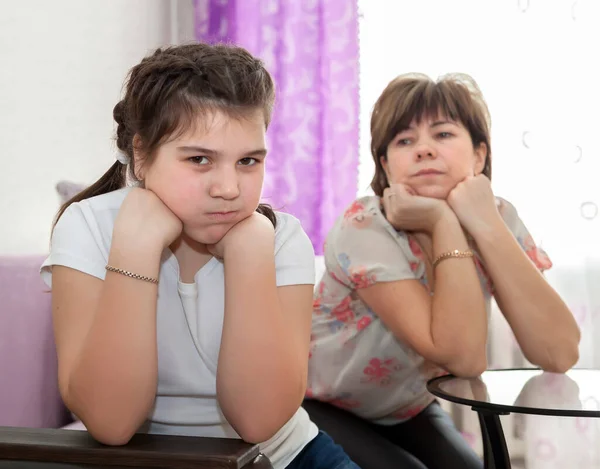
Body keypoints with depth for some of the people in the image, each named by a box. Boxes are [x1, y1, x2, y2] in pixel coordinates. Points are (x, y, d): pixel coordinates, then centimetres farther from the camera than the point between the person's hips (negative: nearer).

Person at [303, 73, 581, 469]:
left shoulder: (497, 219, -12)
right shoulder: (365, 228, -25)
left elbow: (559, 353, -25)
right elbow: (463, 357, -31)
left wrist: (485, 223, -28)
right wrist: (445, 224, -31)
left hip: (408, 411, 4)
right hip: (319, 408, -4)